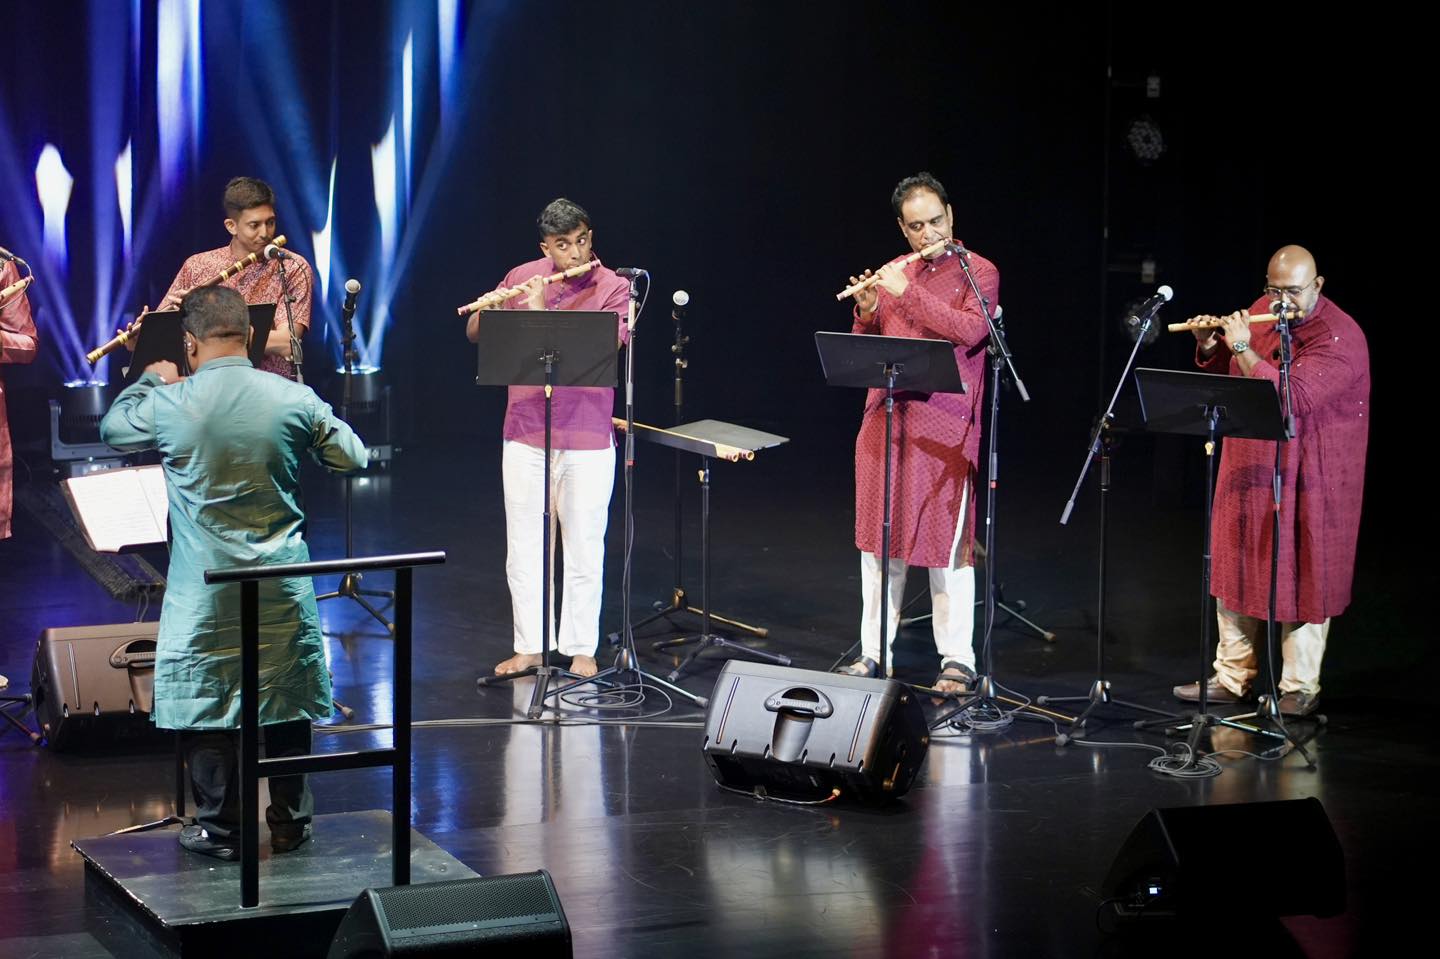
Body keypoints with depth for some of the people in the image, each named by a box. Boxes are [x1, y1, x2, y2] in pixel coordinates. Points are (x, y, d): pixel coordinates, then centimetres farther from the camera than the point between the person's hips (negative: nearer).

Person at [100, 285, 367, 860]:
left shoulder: (169, 405, -11)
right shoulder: (294, 399, -8)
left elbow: (111, 429, 10)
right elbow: (353, 458, 6)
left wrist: (150, 380, 27)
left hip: (204, 588, -2)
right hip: (281, 588, 2)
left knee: (204, 702, 10)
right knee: (285, 702, 15)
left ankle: (220, 828, 14)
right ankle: (291, 822, 23)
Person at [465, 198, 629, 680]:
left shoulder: (613, 288, -6)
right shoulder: (521, 278, 4)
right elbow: (475, 334, 12)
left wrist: (542, 314, -22)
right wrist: (485, 311, -12)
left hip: (586, 438, -3)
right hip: (524, 434, 3)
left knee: (584, 549, 4)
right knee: (523, 548, 9)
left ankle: (581, 649, 16)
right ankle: (530, 646, 20)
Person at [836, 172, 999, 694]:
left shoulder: (977, 273, 0)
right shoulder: (890, 275, 13)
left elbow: (969, 332, -17)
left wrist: (908, 294, -18)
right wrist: (867, 312, -8)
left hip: (944, 427, -5)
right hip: (884, 420, 5)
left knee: (946, 541, -4)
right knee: (879, 539, 8)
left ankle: (957, 660, 3)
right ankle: (874, 652, 16)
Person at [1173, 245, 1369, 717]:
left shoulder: (1339, 339, -18)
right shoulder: (1261, 312, 5)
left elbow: (1292, 398, -29)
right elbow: (1223, 375, 17)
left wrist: (1243, 349, -23)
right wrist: (1210, 346, -4)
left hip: (1306, 480, -7)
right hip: (1248, 471, 7)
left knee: (1301, 580, 0)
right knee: (1236, 570, 13)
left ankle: (1300, 689, 10)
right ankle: (1232, 677, 24)